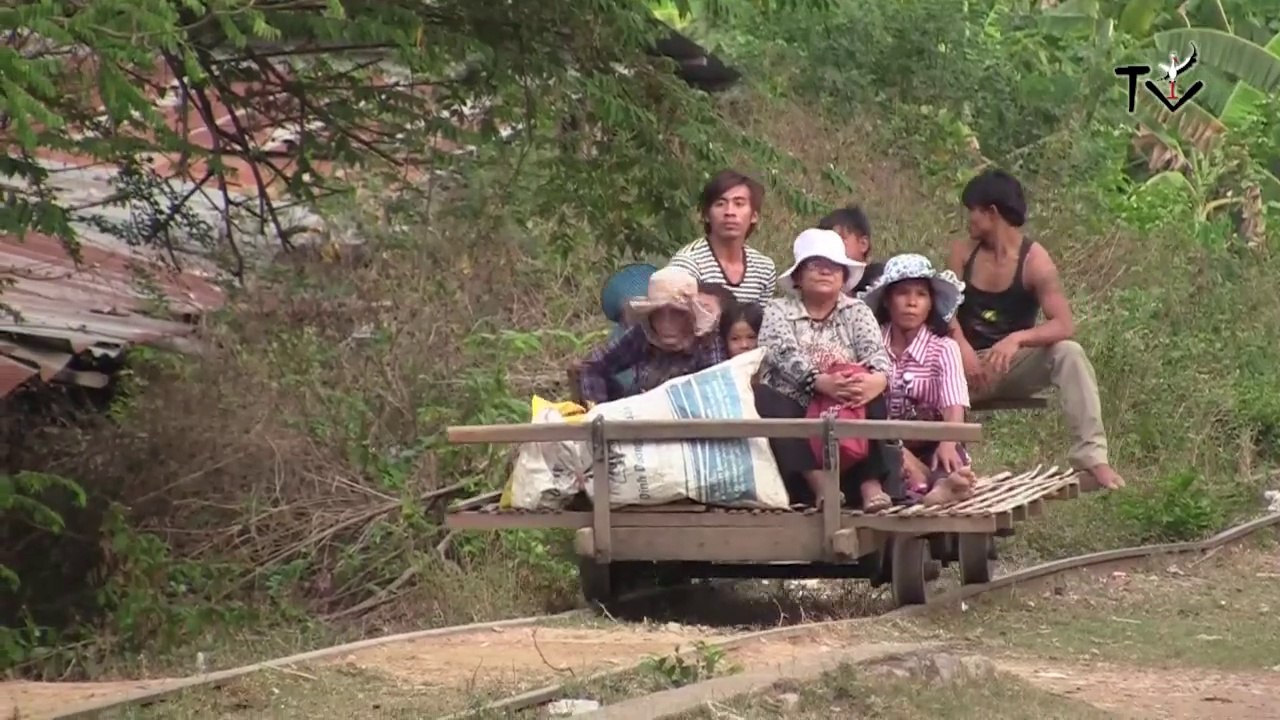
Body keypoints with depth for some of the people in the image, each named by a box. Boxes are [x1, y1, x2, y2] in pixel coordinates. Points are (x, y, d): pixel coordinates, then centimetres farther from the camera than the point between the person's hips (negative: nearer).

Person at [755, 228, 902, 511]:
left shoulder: (856, 312, 13)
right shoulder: (777, 311, 7)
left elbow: (875, 352, -6)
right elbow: (785, 354, -12)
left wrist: (877, 379, -31)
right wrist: (821, 382, -32)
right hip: (793, 415, -1)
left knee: (873, 400, -27)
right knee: (763, 397, -30)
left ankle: (871, 484, -40)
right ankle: (818, 482, -41)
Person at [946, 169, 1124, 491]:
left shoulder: (1034, 261, -9)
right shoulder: (963, 253, 3)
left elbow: (1064, 326, -20)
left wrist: (1018, 339, -39)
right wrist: (962, 345, -27)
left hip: (1013, 365, -2)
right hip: (968, 365, 2)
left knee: (1069, 352, -29)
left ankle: (1091, 455, -34)